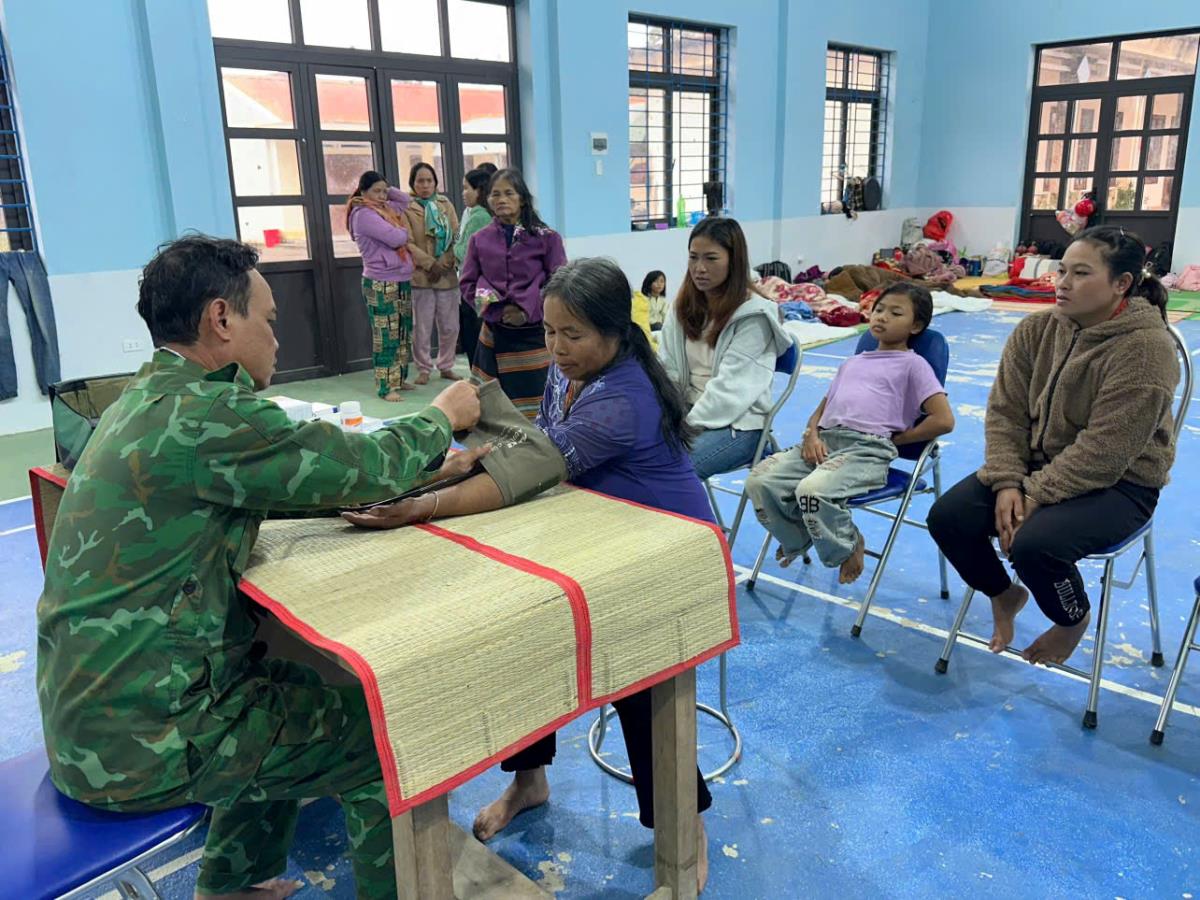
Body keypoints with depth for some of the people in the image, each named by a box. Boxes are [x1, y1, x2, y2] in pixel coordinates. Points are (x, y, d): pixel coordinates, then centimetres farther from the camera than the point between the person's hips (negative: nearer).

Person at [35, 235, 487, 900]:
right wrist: (443, 415, 3)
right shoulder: (202, 414, -23)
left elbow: (302, 475, 14)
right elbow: (366, 466, -16)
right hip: (136, 740, -9)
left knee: (299, 683, 26)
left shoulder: (149, 398, 7)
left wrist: (424, 470, 8)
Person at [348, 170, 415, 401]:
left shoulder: (385, 208, 15)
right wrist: (402, 226, 2)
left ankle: (399, 379, 22)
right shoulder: (364, 214, -12)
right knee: (386, 337, -7)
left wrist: (387, 188, 14)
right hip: (381, 284, -9)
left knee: (403, 335, 12)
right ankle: (386, 387, -3)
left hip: (402, 281, 9)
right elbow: (397, 238, -20)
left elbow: (405, 199, 30)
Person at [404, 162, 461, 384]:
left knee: (450, 326, 7)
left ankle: (446, 366, 23)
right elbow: (408, 244, -7)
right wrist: (430, 264, -15)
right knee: (422, 327, 0)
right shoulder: (406, 208, -1)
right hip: (420, 276, -3)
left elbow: (456, 238, 3)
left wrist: (444, 264, -9)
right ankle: (423, 369, 14)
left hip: (447, 275, 3)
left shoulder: (445, 204, 10)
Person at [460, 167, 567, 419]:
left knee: (535, 406, -4)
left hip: (535, 334, -2)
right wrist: (489, 301, -9)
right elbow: (468, 284, 10)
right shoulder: (480, 240, 6)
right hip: (495, 334, 3)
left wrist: (526, 310, -13)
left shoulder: (546, 238, -3)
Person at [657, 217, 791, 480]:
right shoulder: (684, 305, 11)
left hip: (736, 423, -6)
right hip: (687, 413, 6)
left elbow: (730, 387, -16)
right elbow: (666, 370, 7)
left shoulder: (754, 316, -9)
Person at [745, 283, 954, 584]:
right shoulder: (852, 362, 31)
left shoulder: (913, 364, 12)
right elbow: (820, 410, 26)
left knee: (813, 490, -35)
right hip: (824, 442, 6)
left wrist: (893, 439, 0)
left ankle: (847, 546, -3)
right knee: (759, 480, -17)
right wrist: (811, 435, 3)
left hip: (868, 448, -6)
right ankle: (797, 539, 11)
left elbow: (943, 420, -1)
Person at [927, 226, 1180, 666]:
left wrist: (1033, 497, -24)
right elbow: (1005, 412, -4)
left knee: (1034, 543, -31)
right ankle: (1004, 594, 18)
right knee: (947, 517, -13)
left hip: (1118, 484, -6)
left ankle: (1074, 619, 6)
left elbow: (1103, 453, -25)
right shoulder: (1036, 330, -2)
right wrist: (1007, 483, -17)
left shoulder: (1146, 347, -21)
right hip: (1038, 465, 6)